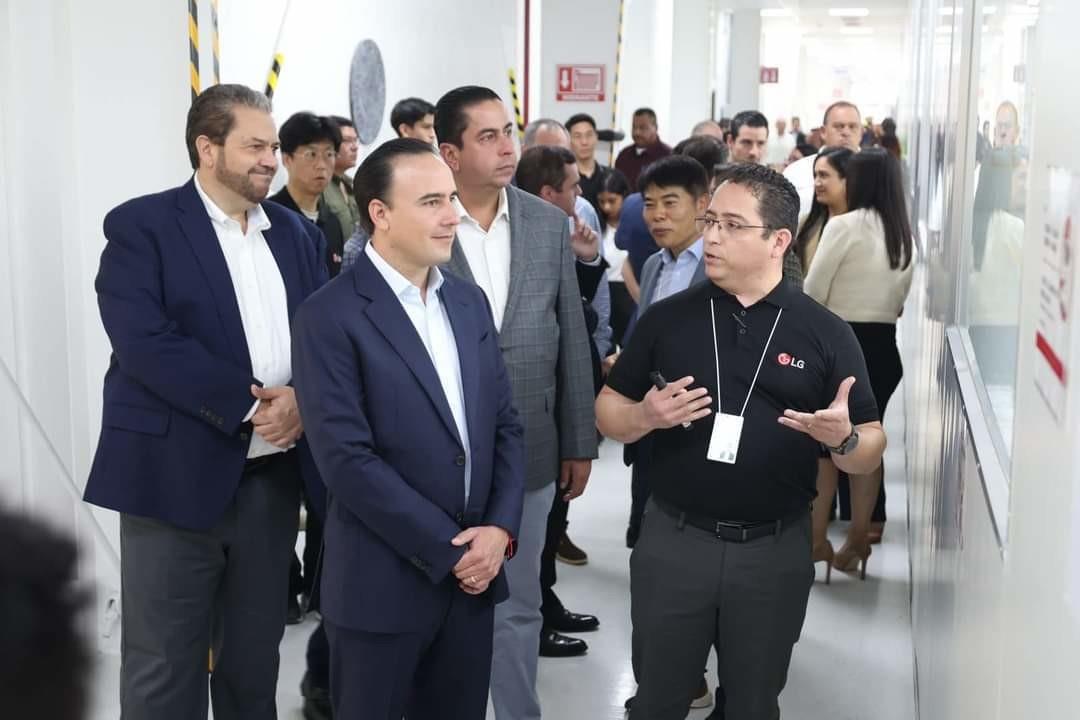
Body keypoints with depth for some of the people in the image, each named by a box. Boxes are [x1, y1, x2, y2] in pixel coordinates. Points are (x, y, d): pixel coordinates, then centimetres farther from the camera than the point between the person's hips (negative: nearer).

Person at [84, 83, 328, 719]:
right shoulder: (141, 227, -5)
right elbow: (145, 341, -16)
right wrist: (251, 405, -19)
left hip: (274, 475, 5)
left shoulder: (299, 234, 12)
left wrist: (302, 397, -14)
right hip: (178, 477, -4)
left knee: (255, 660, 15)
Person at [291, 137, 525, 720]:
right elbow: (346, 459, -18)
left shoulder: (469, 302, 9)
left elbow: (505, 424, 9)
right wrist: (447, 550, -16)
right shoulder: (330, 317, -12)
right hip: (383, 583, -5)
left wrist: (499, 528, -6)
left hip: (474, 572, 6)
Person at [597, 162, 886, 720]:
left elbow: (870, 453, 1)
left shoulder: (826, 334, -2)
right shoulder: (667, 317, 1)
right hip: (673, 540, 1)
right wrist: (645, 416, -14)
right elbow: (608, 411, 7)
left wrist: (844, 438, -21)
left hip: (776, 549, 0)